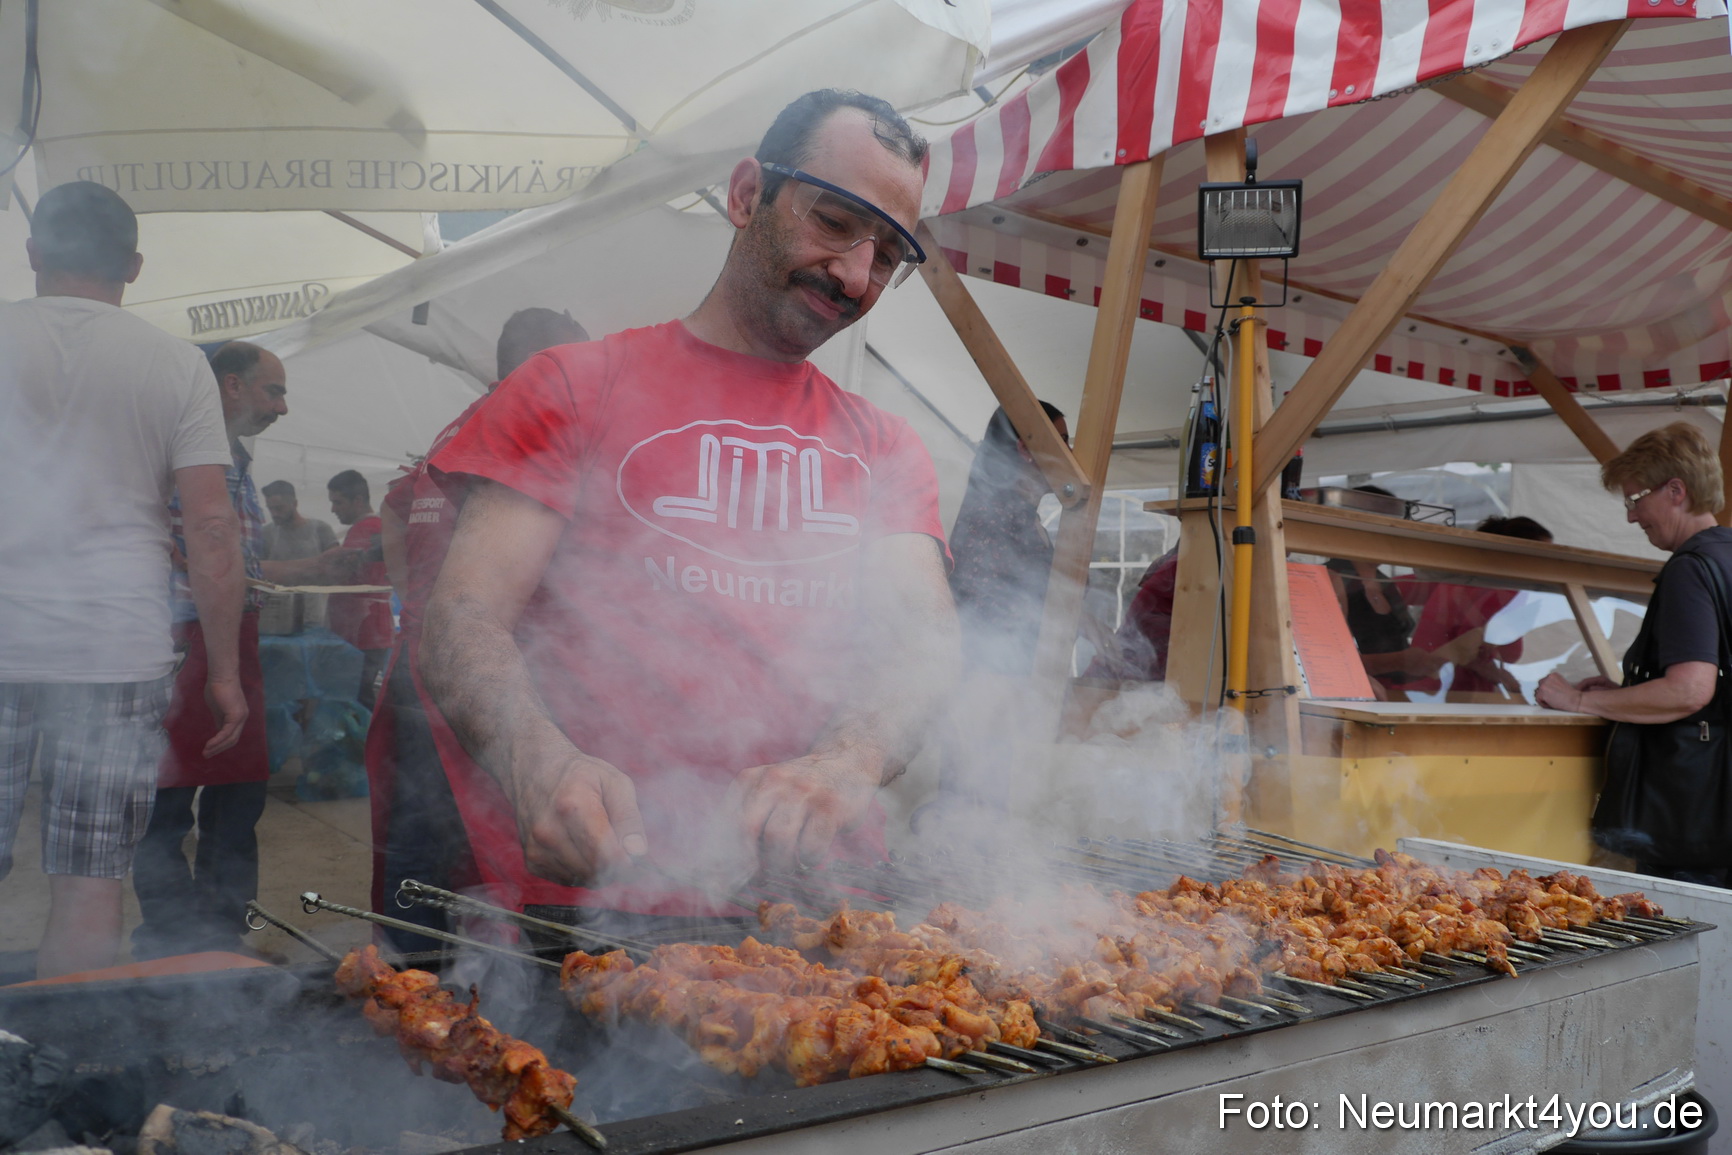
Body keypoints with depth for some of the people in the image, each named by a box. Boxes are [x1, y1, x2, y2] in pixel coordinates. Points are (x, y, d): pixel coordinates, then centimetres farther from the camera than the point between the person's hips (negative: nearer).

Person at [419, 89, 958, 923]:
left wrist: (846, 761, -20)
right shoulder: (574, 387, 10)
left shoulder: (887, 449, 19)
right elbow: (463, 624, 0)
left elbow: (924, 635, 3)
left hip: (815, 904, 3)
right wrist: (539, 761, -22)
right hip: (584, 895, -3)